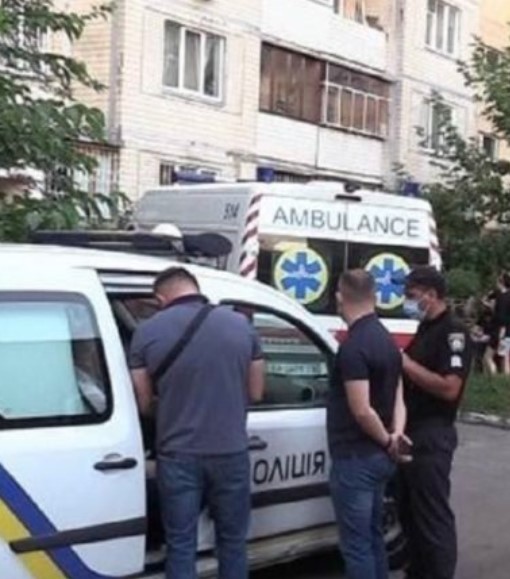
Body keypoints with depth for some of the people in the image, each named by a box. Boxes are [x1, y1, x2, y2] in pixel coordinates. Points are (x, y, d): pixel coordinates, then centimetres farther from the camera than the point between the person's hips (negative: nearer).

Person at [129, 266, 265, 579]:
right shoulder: (241, 325, -1)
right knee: (232, 540, 16)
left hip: (178, 455, -1)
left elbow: (143, 404, 1)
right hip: (230, 452, 1)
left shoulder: (147, 332, -5)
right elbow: (255, 393, 6)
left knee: (181, 545, 9)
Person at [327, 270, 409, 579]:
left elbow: (362, 411, -24)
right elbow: (397, 396, 13)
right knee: (372, 536, 19)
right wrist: (397, 433, -4)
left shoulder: (354, 346, -20)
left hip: (356, 458, -9)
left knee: (357, 543, -1)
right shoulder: (387, 340, 11)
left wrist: (386, 439, -8)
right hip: (378, 456, 9)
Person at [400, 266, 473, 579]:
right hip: (412, 432, 10)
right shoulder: (425, 330, 15)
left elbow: (449, 388, -25)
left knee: (433, 516, -4)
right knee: (411, 512, 16)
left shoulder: (453, 331, -14)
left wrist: (407, 363, -21)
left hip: (432, 436, -10)